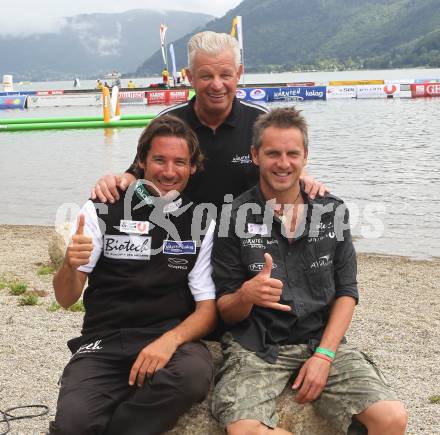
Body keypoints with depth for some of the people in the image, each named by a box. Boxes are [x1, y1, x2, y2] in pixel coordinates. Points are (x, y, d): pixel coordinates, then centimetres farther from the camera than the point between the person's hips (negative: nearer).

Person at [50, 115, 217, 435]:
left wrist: (170, 340, -18)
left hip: (171, 338, 2)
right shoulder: (103, 210, 5)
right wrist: (70, 266, -20)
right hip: (104, 341, -1)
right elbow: (66, 299, 4)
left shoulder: (202, 224, 7)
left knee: (194, 373, -34)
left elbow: (207, 309, 3)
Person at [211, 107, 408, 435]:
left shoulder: (332, 212, 4)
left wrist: (323, 355, -8)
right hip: (256, 347, -1)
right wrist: (246, 295, -25)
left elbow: (346, 293, 6)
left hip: (323, 341, 2)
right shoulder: (235, 219, -4)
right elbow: (225, 312, -1)